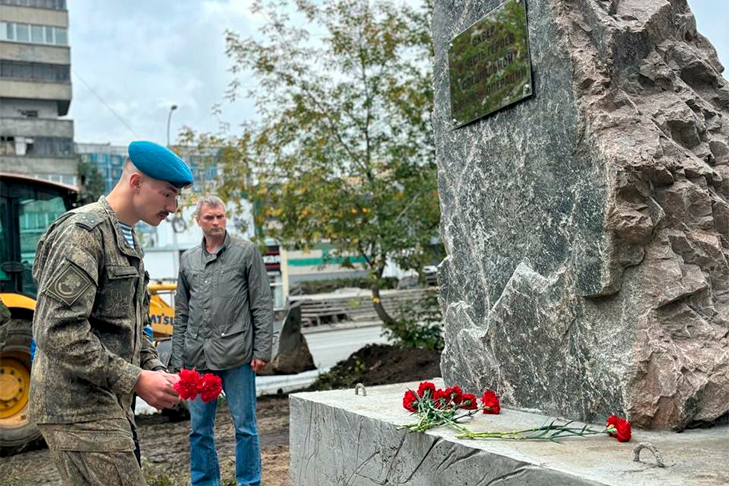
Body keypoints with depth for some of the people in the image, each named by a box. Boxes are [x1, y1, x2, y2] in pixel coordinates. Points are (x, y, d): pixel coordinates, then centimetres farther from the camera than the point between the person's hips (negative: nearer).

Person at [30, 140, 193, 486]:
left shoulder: (128, 239, 16)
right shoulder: (83, 232, -14)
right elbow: (57, 333, -23)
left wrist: (155, 372, 6)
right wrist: (136, 380, -20)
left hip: (109, 405, 10)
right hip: (79, 409, -10)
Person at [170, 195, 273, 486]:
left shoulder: (247, 252, 1)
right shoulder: (188, 260, 13)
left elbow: (262, 306, -2)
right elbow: (181, 314, 16)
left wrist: (262, 350, -8)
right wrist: (178, 359, 10)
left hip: (236, 356, -4)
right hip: (197, 359, 4)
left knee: (244, 425, 4)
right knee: (199, 429, 11)